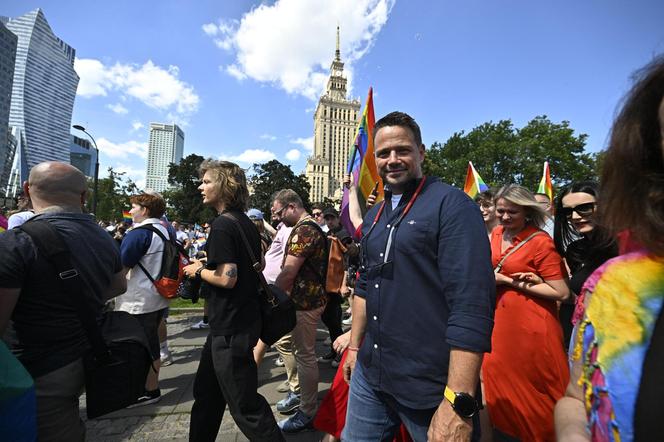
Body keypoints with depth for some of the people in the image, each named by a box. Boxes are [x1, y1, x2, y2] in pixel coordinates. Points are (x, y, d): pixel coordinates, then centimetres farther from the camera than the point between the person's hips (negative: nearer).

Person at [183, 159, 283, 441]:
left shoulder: (222, 225, -19)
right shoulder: (246, 222, 10)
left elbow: (227, 278, -25)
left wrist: (198, 271, -7)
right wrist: (207, 265, 15)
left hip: (231, 328, -10)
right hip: (243, 319, 10)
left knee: (245, 405, 3)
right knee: (206, 392, 24)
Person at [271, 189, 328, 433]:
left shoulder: (303, 231, -21)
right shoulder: (312, 227, 13)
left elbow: (288, 273, -23)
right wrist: (281, 295, 17)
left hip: (305, 302, -10)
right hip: (312, 297, 10)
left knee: (305, 355, 3)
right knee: (304, 352, 23)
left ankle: (307, 413, 19)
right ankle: (303, 393, 41)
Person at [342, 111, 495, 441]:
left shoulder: (451, 204, -14)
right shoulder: (375, 215, 9)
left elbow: (472, 304, -21)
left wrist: (458, 401, -22)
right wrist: (354, 346, 16)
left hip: (430, 387, -6)